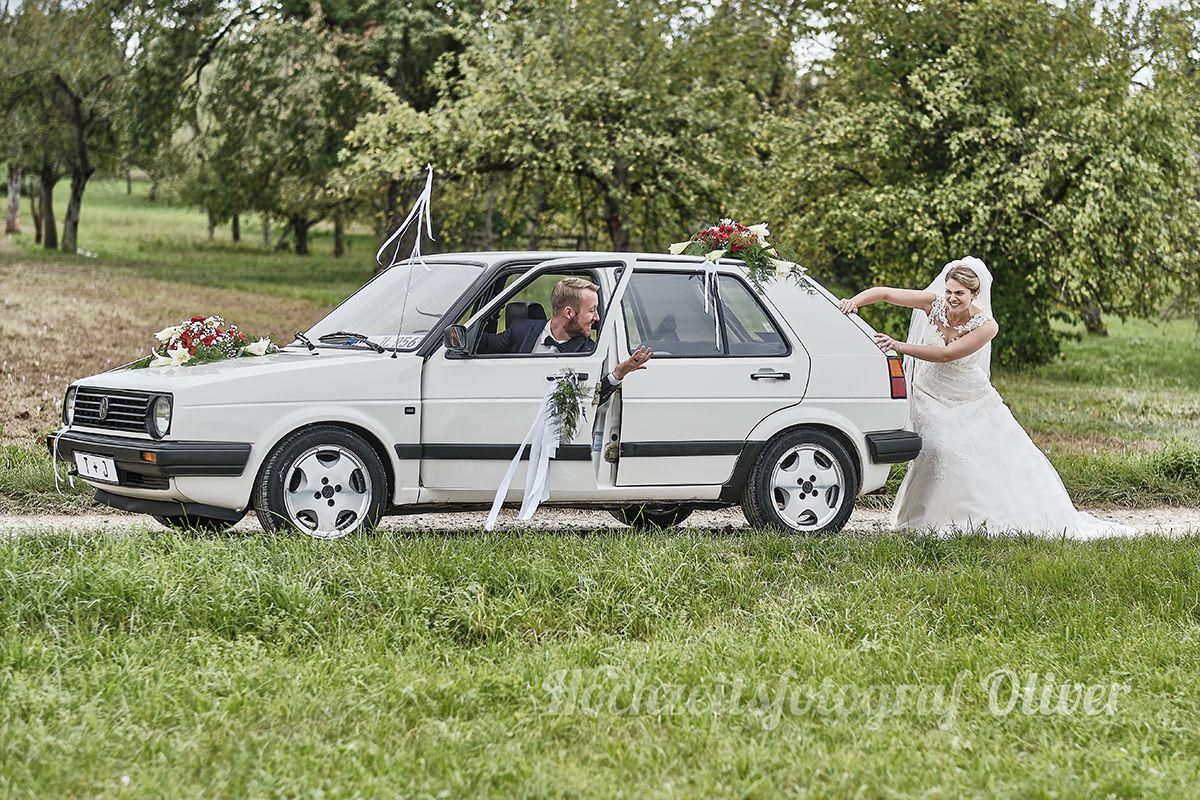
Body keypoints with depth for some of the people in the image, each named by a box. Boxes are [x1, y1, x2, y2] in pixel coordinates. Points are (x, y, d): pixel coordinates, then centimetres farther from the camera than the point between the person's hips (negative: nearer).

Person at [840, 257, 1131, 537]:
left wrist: (900, 347, -37)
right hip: (931, 398, 0)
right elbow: (883, 293, -14)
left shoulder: (985, 326, -21)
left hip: (973, 399, 0)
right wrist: (854, 301, -32)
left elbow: (947, 354, -30)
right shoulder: (933, 303, -16)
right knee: (940, 451, -24)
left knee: (1007, 456, 4)